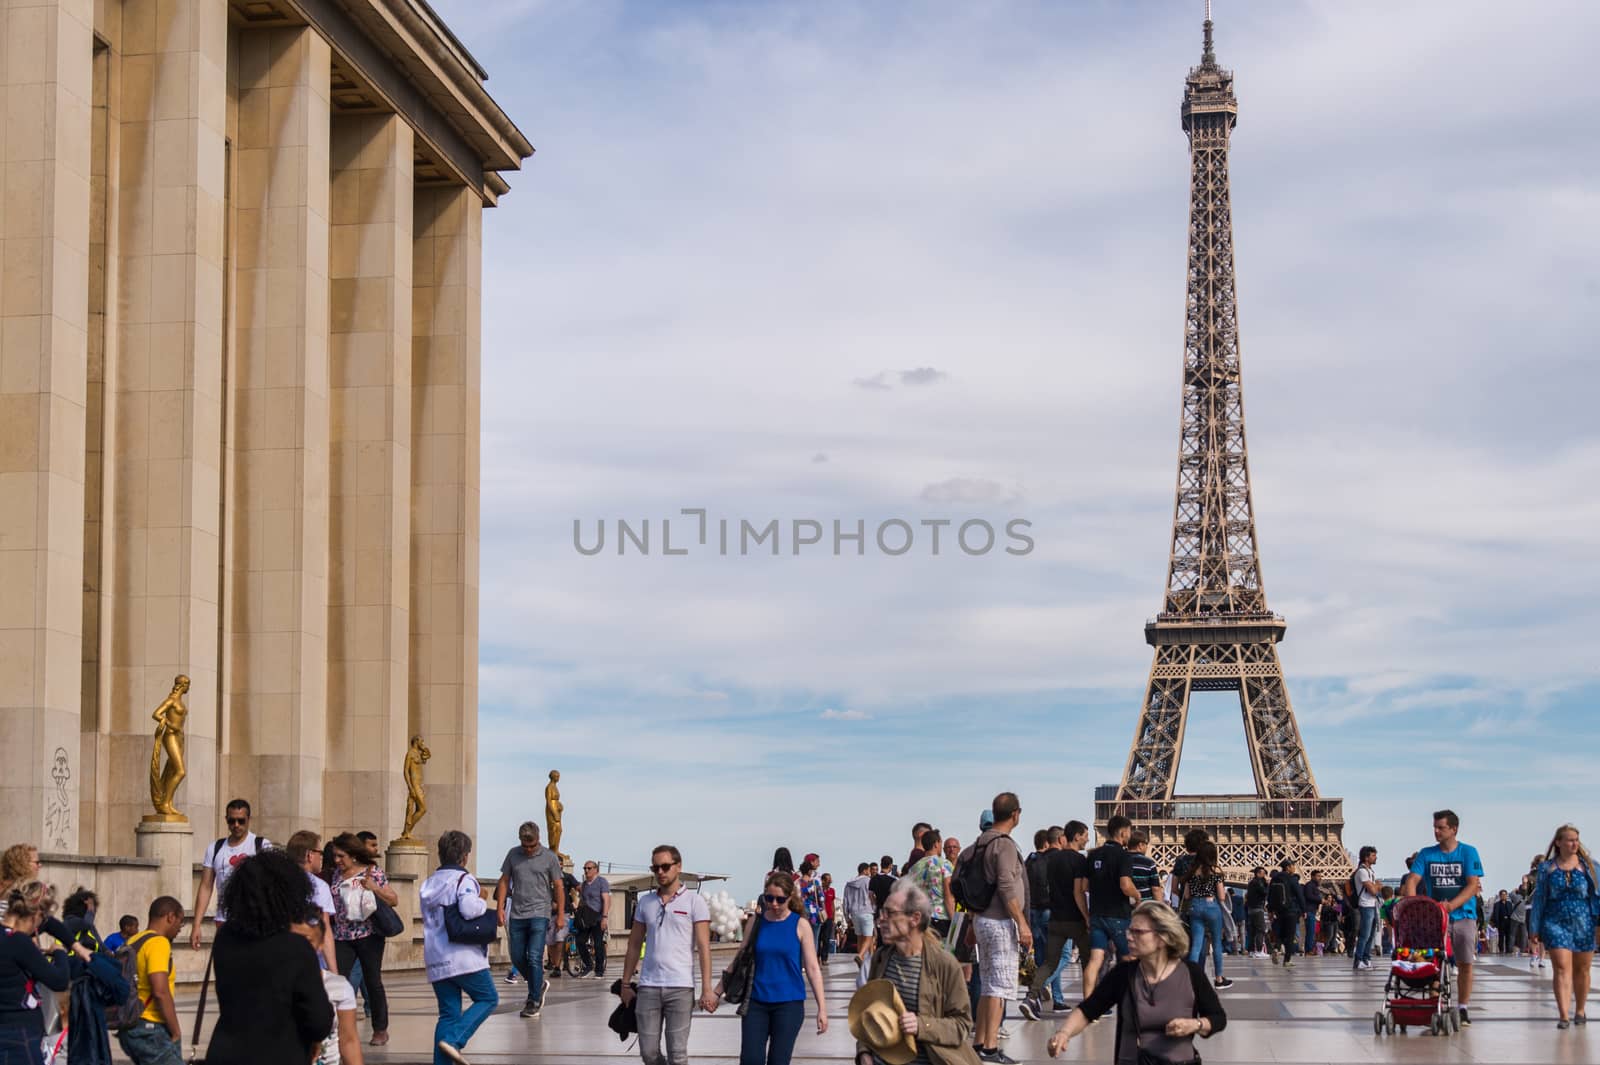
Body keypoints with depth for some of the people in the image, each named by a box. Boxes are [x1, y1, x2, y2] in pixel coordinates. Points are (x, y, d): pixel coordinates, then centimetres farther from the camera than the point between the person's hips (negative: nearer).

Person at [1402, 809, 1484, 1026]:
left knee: (1465, 963, 0)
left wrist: (1451, 905, -22)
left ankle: (1463, 1008, 9)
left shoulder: (1468, 852, -1)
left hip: (1464, 916, -1)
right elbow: (1412, 881, -3)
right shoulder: (1426, 854, 5)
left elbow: (1473, 885, -9)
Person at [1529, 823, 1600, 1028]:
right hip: (1555, 924, -1)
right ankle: (1563, 1016, -18)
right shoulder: (1547, 868, 5)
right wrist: (1535, 929, 8)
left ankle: (1580, 1010, 29)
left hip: (1584, 924, 1)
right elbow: (1538, 898, 9)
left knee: (1581, 970, 11)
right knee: (1561, 968, -11)